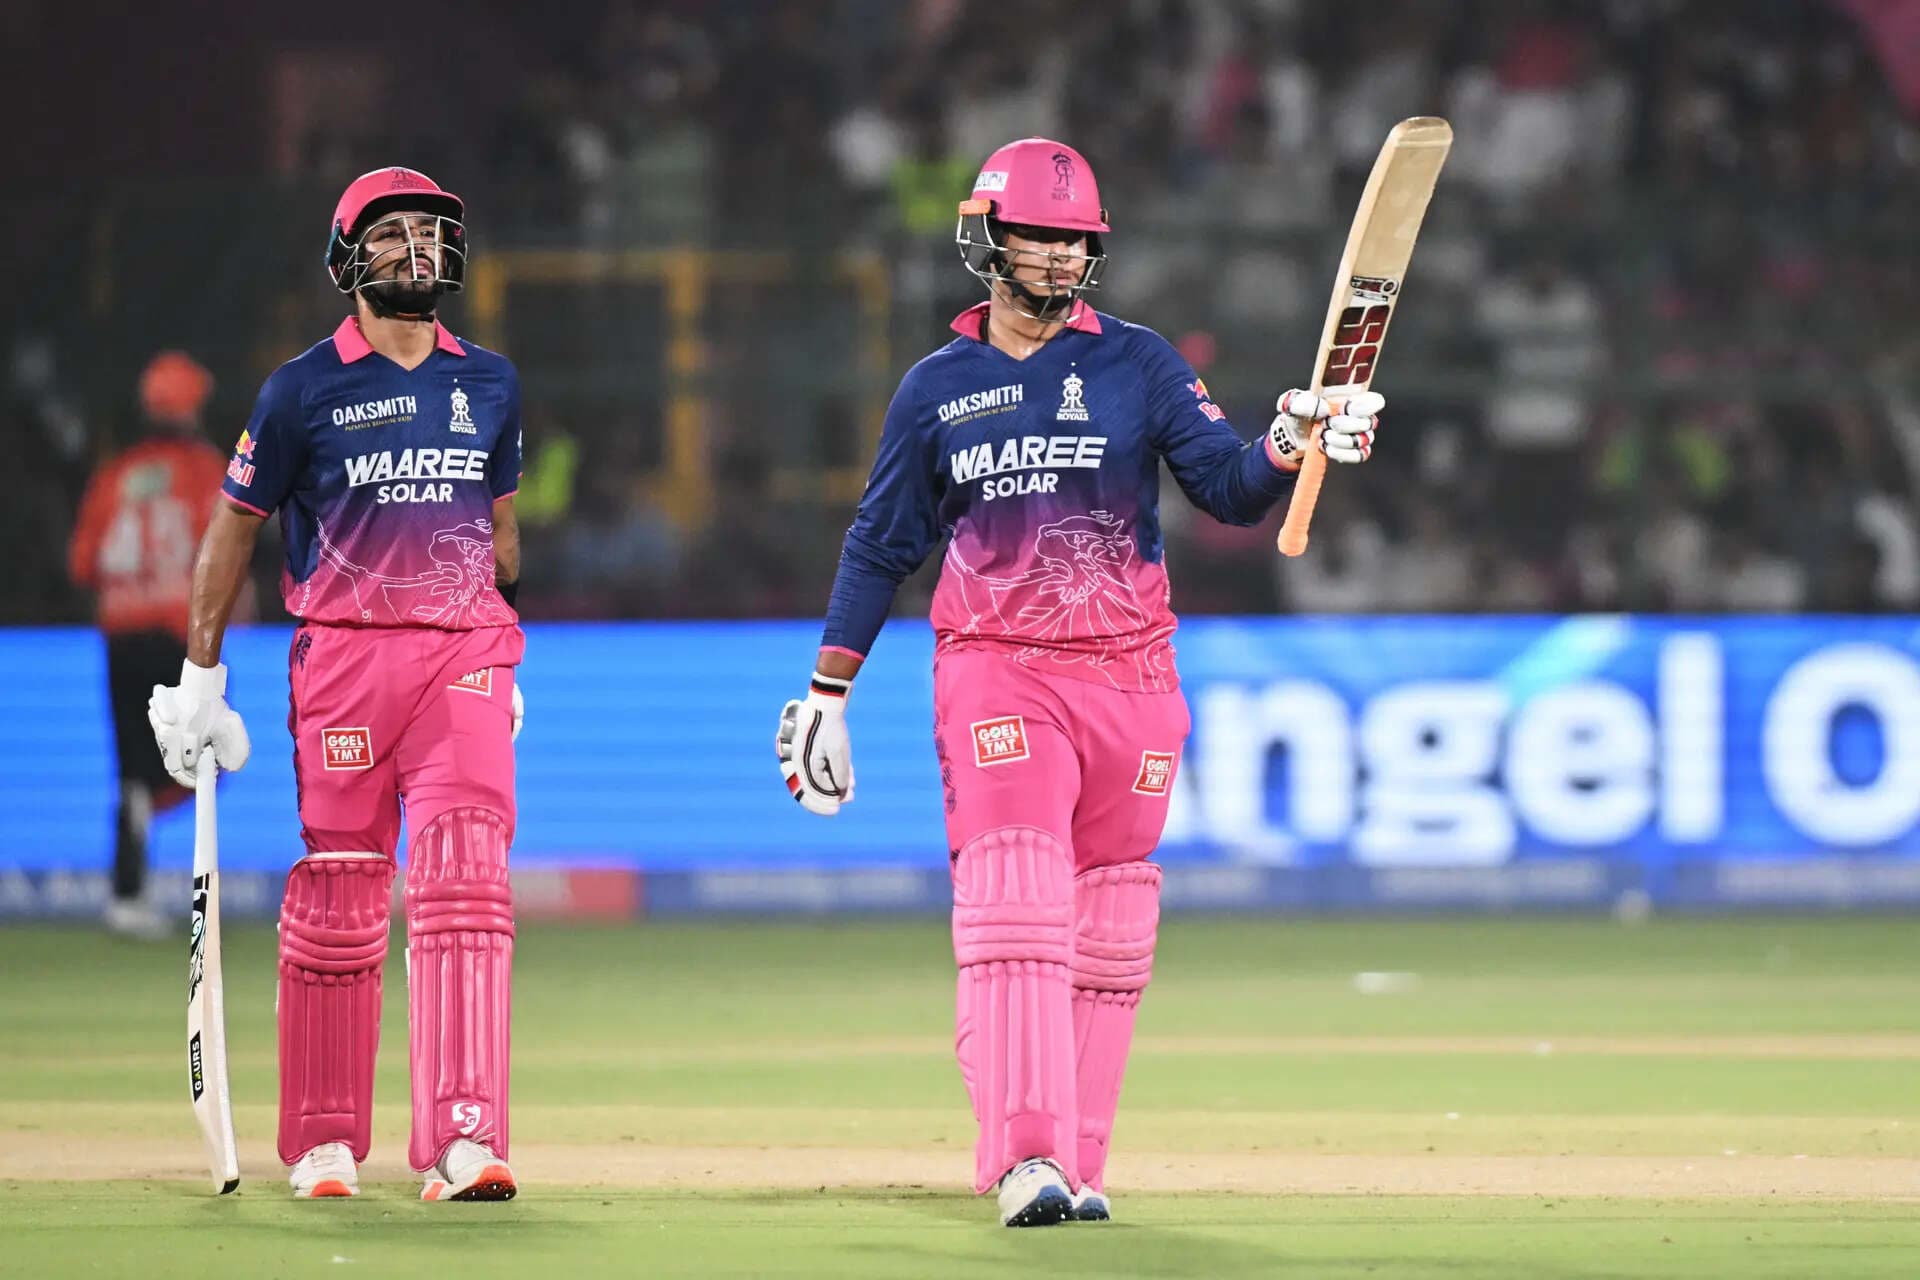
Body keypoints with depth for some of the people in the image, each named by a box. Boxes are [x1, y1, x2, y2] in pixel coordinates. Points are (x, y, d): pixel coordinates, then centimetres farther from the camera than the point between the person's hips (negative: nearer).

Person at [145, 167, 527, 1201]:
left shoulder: (489, 384, 11)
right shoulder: (304, 389, 0)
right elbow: (234, 525, 5)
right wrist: (199, 675, 3)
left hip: (464, 657, 2)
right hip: (345, 652, -2)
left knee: (465, 885, -12)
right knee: (337, 900, 1)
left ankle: (462, 1141, -18)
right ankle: (324, 1142, 14)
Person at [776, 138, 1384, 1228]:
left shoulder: (1138, 364, 7)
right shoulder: (937, 388, 8)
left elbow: (1229, 486, -2)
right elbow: (882, 545, 14)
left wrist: (1289, 447, -24)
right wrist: (827, 693, 13)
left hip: (1129, 676, 1)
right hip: (995, 676, -1)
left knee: (1109, 931, 4)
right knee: (1013, 909, -16)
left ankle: (1079, 1166, 10)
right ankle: (1026, 1158, -23)